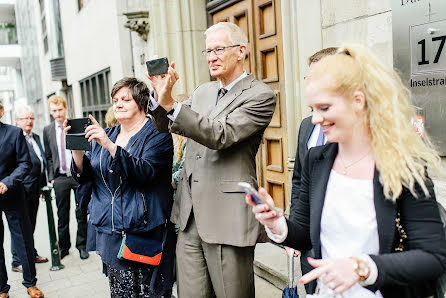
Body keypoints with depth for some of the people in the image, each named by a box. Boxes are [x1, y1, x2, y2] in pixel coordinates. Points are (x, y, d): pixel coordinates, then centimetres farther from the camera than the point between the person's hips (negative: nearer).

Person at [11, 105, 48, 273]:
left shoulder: (36, 138, 15)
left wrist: (43, 185, 18)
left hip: (35, 189, 8)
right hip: (22, 190, -8)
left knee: (31, 224, 18)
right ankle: (18, 262, 12)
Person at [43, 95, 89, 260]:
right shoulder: (48, 130, 7)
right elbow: (48, 156, 10)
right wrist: (51, 177, 3)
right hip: (60, 178, 2)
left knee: (82, 213, 7)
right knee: (62, 215, 10)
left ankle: (82, 245, 22)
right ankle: (63, 247, 25)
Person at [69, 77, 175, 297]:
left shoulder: (157, 134, -4)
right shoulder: (105, 135, 14)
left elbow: (145, 172, -20)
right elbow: (84, 177, 9)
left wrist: (110, 146, -28)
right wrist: (77, 149, -10)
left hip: (144, 232, -5)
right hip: (109, 234, 5)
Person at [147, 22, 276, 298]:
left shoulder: (260, 95, -8)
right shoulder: (203, 91, 15)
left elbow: (220, 135, -20)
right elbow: (166, 127, 17)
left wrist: (170, 103, -27)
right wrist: (160, 92, -2)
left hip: (228, 218, -6)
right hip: (191, 216, 6)